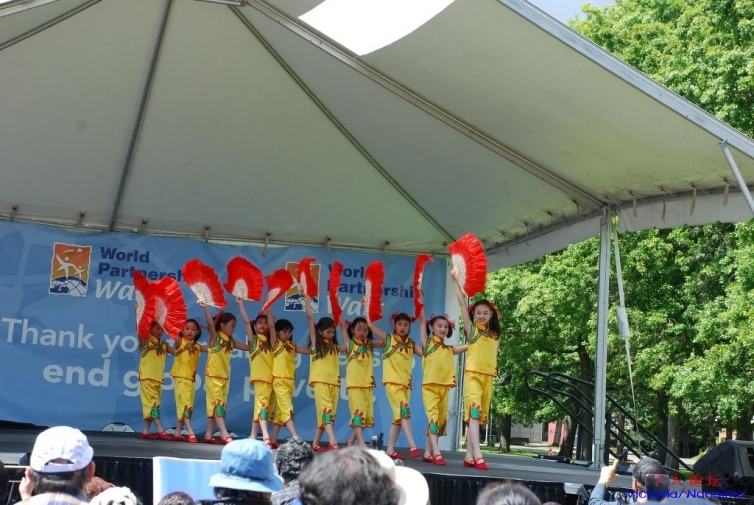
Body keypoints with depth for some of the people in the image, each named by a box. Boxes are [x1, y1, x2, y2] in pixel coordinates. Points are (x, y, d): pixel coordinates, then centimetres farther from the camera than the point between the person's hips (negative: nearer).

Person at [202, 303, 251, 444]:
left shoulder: (231, 341, 11)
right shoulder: (215, 336, -8)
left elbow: (247, 347, 20)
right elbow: (210, 323, -24)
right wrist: (206, 307, -33)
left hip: (224, 377, 7)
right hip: (213, 376, -7)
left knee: (215, 406, 9)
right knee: (218, 404, -11)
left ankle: (208, 435, 14)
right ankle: (225, 435, -18)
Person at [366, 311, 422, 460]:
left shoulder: (411, 344, 12)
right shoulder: (388, 338, 1)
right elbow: (370, 324, -5)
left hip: (406, 383, 5)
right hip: (392, 382, -5)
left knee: (398, 416, 7)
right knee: (404, 411, -18)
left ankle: (390, 449, 13)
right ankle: (412, 445, -21)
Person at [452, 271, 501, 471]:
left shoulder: (495, 334, 12)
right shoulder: (471, 328, 2)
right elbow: (462, 303, -2)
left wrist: (495, 369, 3)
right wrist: (455, 281, -5)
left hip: (488, 377, 5)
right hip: (473, 374, -5)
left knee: (480, 415, 6)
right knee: (474, 413, -16)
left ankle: (469, 456, 10)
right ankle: (477, 456, -25)